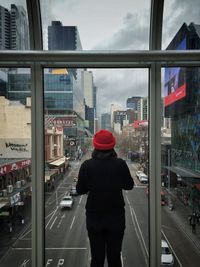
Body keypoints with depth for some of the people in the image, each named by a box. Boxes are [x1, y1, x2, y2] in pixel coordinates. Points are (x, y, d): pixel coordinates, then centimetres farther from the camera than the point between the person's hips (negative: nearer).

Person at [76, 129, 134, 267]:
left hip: (94, 218, 0)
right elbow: (129, 185, -1)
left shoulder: (87, 165, -14)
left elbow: (80, 190, -4)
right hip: (116, 217, 0)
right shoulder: (120, 164, -15)